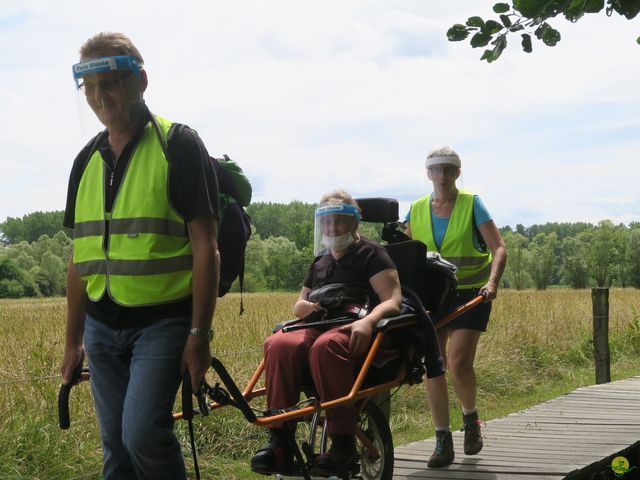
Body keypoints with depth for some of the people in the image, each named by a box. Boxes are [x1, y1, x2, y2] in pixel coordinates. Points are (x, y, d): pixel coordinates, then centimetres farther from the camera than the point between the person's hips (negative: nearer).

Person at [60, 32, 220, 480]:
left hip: (162, 322, -6)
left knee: (143, 434, -19)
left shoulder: (179, 146, -6)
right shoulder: (88, 160, 12)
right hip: (103, 327, 6)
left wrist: (200, 334, -14)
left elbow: (205, 246, -10)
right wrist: (73, 339, 17)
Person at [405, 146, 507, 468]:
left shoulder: (472, 204, -5)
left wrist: (492, 282, -28)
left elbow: (499, 248, -11)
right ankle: (443, 441, 5)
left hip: (470, 294, -3)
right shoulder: (417, 210, 5)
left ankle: (470, 418, 14)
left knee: (458, 363, -16)